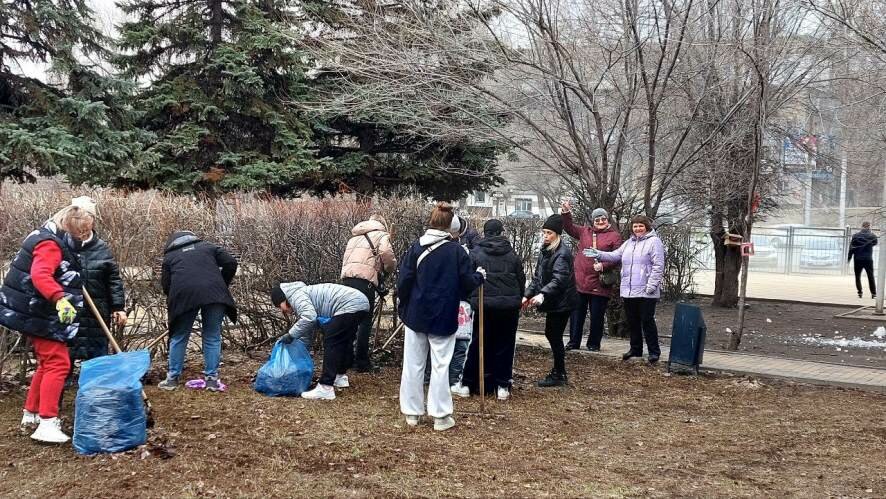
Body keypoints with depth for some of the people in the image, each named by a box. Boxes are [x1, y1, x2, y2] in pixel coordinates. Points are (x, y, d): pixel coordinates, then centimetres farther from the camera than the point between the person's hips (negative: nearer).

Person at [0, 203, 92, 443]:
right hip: (36, 314, -11)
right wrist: (59, 298, -50)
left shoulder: (57, 242, 13)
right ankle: (47, 424, -15)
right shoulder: (50, 244, -20)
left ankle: (31, 413, 31)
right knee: (58, 363, -13)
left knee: (47, 363, 20)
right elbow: (40, 275, -38)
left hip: (35, 313, 11)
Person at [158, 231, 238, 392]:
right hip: (213, 292, 0)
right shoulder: (208, 247, 27)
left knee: (178, 337, 15)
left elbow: (166, 285, 19)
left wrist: (171, 308, 33)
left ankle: (172, 379, 19)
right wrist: (222, 286, 24)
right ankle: (211, 379, 9)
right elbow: (231, 263, 14)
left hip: (184, 294, 0)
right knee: (212, 337, 10)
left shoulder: (170, 256, 25)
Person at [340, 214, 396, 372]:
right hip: (365, 280, -6)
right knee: (365, 322, 2)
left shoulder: (355, 237, 28)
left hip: (346, 277, 6)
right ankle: (361, 362, 3)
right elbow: (386, 254, -12)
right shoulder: (381, 235, 8)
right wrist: (389, 268, 7)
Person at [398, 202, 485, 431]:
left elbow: (403, 281, -3)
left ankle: (412, 412, 16)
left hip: (416, 315, 2)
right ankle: (440, 415, 7)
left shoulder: (416, 247, -4)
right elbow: (468, 283, -6)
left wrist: (404, 305, 13)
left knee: (413, 364, 10)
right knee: (440, 365, 5)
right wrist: (479, 275, 16)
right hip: (444, 318, -2)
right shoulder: (457, 251, -9)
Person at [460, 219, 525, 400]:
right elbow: (521, 280, 9)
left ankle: (469, 383, 15)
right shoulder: (511, 254, 6)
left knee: (479, 345, 9)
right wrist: (517, 300, 20)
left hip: (484, 305, -1)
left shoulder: (476, 252, -1)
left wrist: (472, 299, 10)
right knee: (504, 346, 8)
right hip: (509, 305, 1)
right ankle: (502, 386, 8)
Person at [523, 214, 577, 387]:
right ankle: (558, 371, 28)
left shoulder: (562, 253, -18)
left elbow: (559, 279, -29)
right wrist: (528, 294, 0)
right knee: (551, 333, 15)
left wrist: (542, 295, -41)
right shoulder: (545, 251, 9)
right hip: (553, 301, 9)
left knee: (555, 336, -3)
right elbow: (537, 276, 12)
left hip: (561, 301, -9)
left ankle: (559, 375, 10)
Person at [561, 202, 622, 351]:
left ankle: (594, 344, 17)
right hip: (579, 281, 3)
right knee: (577, 314, 10)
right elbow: (569, 227, 13)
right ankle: (574, 342, 20)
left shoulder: (614, 236, 0)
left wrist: (603, 265, -20)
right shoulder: (584, 232, 12)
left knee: (597, 316, 4)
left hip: (599, 284, -3)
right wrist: (566, 213, -3)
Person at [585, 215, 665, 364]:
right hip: (628, 291, 7)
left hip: (646, 292, -7)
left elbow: (658, 266, -12)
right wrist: (599, 254, -2)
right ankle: (635, 349, 26)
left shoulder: (654, 242, -7)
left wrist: (652, 285, -18)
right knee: (632, 322, 14)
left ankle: (654, 351, 8)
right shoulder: (628, 243, 17)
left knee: (647, 321, -2)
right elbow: (615, 255, 14)